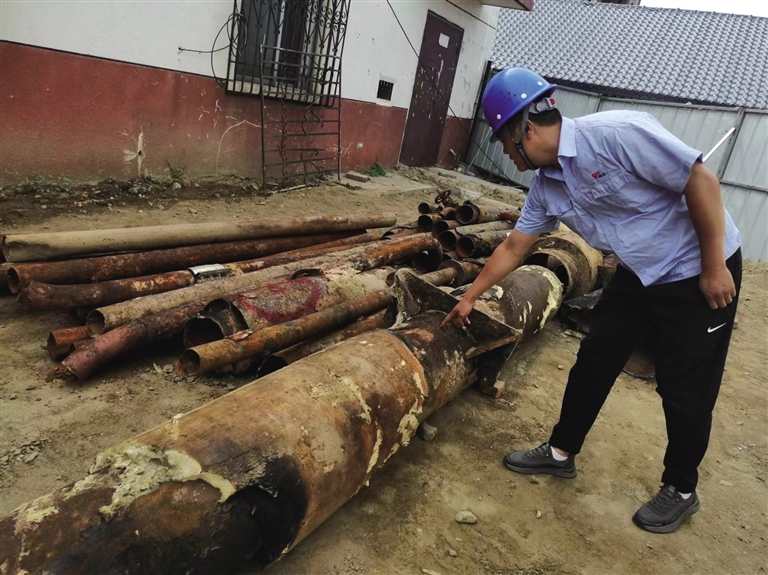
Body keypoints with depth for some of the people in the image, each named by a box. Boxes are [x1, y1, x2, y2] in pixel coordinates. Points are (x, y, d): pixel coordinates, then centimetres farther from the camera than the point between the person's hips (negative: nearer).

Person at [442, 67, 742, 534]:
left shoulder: (615, 133, -26)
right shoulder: (547, 185, -2)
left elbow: (701, 181, -23)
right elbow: (512, 249, 7)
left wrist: (714, 267, -19)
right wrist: (469, 298, 13)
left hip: (699, 273, -7)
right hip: (639, 273, 7)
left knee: (685, 386, 4)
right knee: (594, 361, 9)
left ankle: (681, 490, 25)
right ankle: (561, 452, 26)